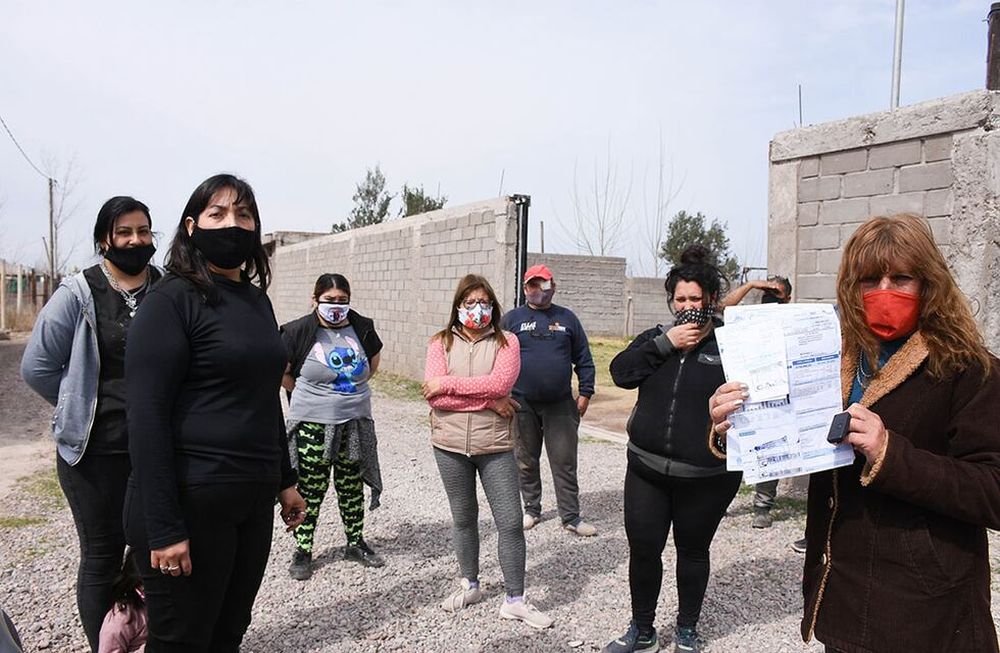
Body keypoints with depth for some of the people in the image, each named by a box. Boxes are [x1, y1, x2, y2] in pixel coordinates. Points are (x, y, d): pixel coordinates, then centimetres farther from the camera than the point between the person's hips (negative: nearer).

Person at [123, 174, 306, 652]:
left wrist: (284, 480, 17)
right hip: (190, 502, -7)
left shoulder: (257, 299, 11)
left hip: (253, 500, 7)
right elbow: (146, 416, -16)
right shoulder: (172, 300, -11)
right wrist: (163, 528, -19)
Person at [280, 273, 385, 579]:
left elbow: (373, 362, 17)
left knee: (352, 486, 15)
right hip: (312, 423, -3)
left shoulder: (362, 327, 1)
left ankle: (356, 543, 30)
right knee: (311, 488, 3)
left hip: (355, 421, 4)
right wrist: (307, 395, 4)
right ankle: (302, 551, 18)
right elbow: (280, 372, -2)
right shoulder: (299, 331, -10)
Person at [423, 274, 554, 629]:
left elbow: (500, 383, -19)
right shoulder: (441, 342, 0)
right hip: (450, 445, 1)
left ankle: (514, 599, 15)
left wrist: (448, 383, -16)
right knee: (463, 518, 16)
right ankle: (470, 585, 36)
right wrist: (489, 401, -16)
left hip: (495, 445, -1)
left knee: (510, 522, 0)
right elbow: (434, 396, -13)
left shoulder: (506, 342, -1)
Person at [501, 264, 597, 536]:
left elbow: (584, 360, 9)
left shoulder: (567, 318, 7)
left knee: (565, 463, 4)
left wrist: (585, 393, 2)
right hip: (522, 404, 0)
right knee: (526, 462, 11)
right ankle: (532, 510, 27)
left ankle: (571, 517, 13)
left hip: (560, 405, 0)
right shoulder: (512, 319, 3)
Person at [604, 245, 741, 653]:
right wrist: (667, 342, -14)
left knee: (693, 551, 15)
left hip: (706, 477, -3)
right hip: (646, 469, 3)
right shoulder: (656, 338, 8)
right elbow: (620, 372, -8)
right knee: (642, 550, 7)